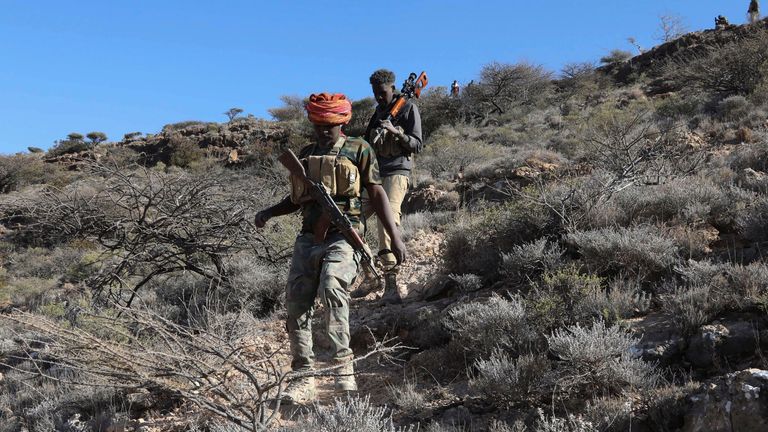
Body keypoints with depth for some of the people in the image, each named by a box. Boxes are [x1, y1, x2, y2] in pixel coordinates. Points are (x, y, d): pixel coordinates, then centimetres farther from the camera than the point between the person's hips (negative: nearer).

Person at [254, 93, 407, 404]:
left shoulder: (358, 150, 6)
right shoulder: (305, 155, 20)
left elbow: (376, 194, 4)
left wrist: (395, 237, -3)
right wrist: (270, 212, 11)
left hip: (342, 236, -5)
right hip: (308, 238, 5)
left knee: (332, 288, -30)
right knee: (296, 302, -4)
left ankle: (343, 365, -23)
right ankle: (303, 378, 4)